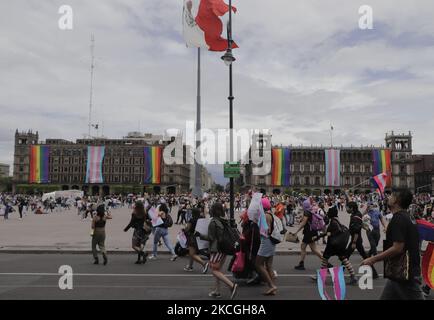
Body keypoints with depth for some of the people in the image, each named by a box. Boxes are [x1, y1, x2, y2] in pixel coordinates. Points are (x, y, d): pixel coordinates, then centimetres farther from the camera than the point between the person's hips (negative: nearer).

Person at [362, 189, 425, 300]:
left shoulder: (398, 218, -18)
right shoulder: (408, 218, 12)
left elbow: (397, 248, -24)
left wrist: (373, 259, -17)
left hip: (405, 274, -10)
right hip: (399, 274, 10)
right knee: (386, 297, 12)